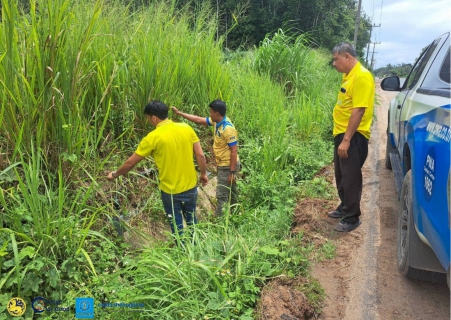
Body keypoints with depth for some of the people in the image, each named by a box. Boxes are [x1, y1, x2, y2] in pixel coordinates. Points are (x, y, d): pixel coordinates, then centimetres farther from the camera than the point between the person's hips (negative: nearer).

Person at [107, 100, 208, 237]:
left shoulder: (153, 137, -16)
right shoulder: (186, 128, -6)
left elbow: (131, 162, -8)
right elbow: (200, 155, -4)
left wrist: (114, 174, 8)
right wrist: (203, 174, 12)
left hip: (170, 190, -4)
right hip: (190, 186, 4)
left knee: (177, 226, 15)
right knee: (192, 221, 24)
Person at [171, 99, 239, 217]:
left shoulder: (228, 129, -28)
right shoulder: (217, 122, -1)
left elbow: (234, 151, -26)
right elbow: (199, 120, 9)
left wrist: (232, 172, -23)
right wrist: (179, 113, 10)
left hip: (228, 166, -10)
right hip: (223, 164, 10)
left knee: (221, 195, -1)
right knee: (230, 191, 24)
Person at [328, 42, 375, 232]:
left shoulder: (362, 76, -17)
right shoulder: (348, 75, 13)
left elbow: (359, 110, -23)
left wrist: (347, 139, -24)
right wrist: (342, 136, 17)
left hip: (353, 136, -9)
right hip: (342, 132, 10)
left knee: (350, 178, 1)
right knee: (341, 175, 19)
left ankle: (352, 217, 14)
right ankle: (344, 207, 36)